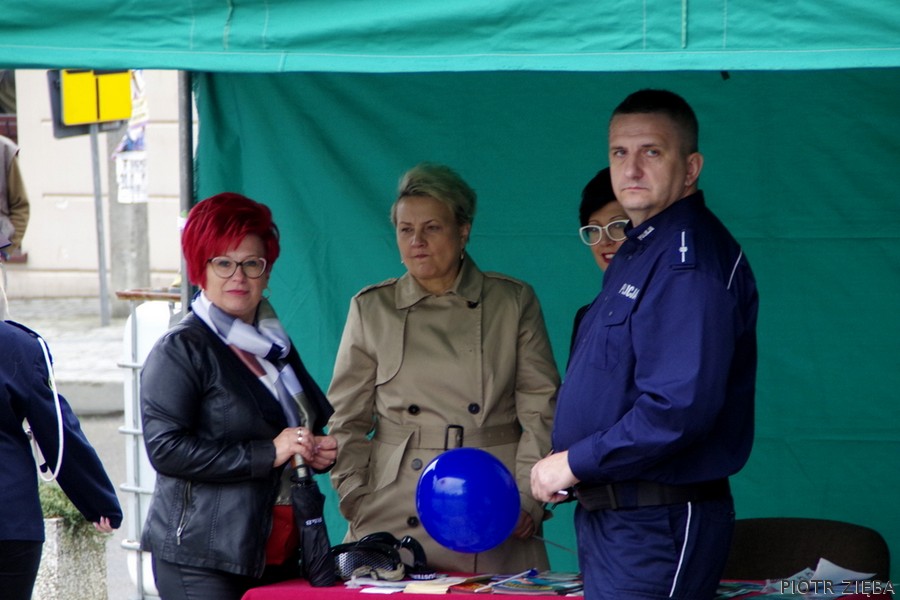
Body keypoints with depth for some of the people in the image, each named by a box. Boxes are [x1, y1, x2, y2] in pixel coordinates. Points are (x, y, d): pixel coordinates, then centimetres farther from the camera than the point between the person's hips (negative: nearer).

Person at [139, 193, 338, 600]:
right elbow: (165, 449, -14)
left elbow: (318, 420, 34)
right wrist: (267, 454, -16)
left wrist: (320, 452, 10)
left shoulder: (277, 347, 20)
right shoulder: (180, 350, -2)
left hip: (279, 556, 7)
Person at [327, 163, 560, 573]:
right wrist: (356, 503, -2)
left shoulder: (515, 303, 5)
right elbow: (347, 420, 9)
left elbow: (540, 412, 3)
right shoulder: (371, 309, 8)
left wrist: (528, 499, -7)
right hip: (395, 518, 1)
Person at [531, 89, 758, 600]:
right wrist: (574, 474, 12)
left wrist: (576, 463, -16)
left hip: (661, 525, -10)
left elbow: (681, 407, -26)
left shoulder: (691, 258, -16)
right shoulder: (638, 253, 17)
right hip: (614, 516, 10)